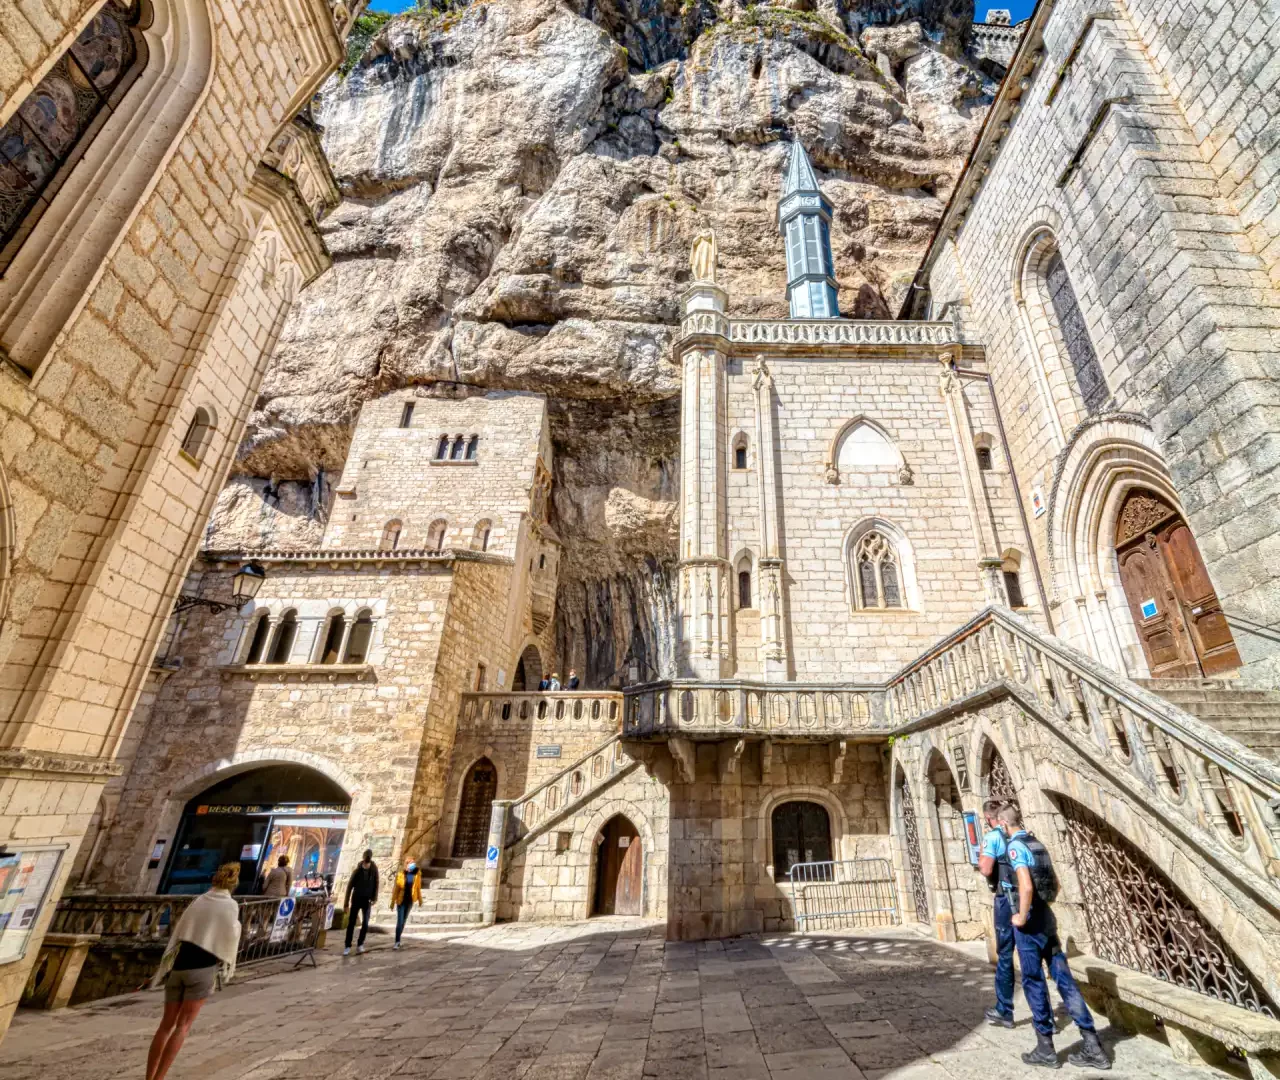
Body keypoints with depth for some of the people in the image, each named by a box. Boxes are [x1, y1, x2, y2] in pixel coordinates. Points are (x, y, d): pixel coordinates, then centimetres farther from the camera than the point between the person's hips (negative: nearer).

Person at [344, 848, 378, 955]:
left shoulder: (374, 869, -5)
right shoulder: (357, 870, -6)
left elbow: (376, 884, -4)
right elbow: (350, 886, -2)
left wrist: (374, 898, -12)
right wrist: (346, 902, -3)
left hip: (367, 900, 0)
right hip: (356, 899, 0)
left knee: (365, 923, 0)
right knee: (351, 923, 0)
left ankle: (360, 944, 14)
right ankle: (348, 946, 7)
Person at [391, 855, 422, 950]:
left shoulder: (417, 874, -6)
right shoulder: (400, 875, -12)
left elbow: (418, 888, 2)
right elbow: (396, 889, -6)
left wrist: (420, 900, 7)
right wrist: (393, 901, -4)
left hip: (410, 901, 3)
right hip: (401, 901, -3)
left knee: (404, 921, 15)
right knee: (399, 921, -6)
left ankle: (398, 940, 30)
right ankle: (397, 942, 1)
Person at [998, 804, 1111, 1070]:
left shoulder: (1016, 846, -17)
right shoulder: (1038, 844, 9)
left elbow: (1026, 886, -26)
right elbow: (1055, 884, 18)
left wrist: (1022, 917, -13)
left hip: (1030, 923, -8)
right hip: (1048, 918, 8)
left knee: (1034, 983, 6)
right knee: (1065, 980, 12)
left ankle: (1046, 1049, 16)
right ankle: (1093, 1047, 16)